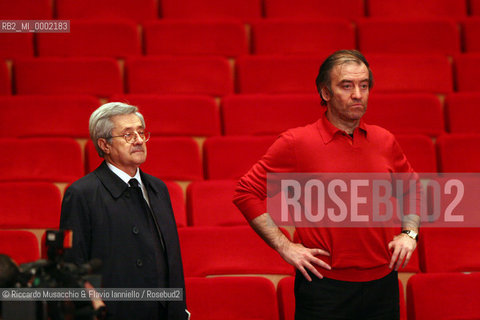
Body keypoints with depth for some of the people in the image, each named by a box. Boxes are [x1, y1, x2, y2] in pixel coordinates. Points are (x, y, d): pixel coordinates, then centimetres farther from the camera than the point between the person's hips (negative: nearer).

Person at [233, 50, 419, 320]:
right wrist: (285, 246, -7)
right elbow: (247, 193, -2)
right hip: (325, 285, -4)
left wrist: (409, 233, 10)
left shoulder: (384, 141, 7)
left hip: (383, 286, 4)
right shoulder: (296, 143, -5)